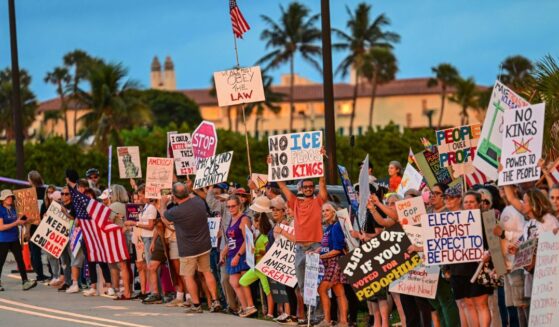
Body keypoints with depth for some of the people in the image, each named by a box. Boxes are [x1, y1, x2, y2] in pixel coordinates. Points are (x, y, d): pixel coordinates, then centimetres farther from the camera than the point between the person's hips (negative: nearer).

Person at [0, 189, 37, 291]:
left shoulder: (12, 209, 9)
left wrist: (20, 217, 3)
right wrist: (16, 223, -21)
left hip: (14, 239, 7)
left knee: (20, 260, -1)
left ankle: (25, 282, -4)